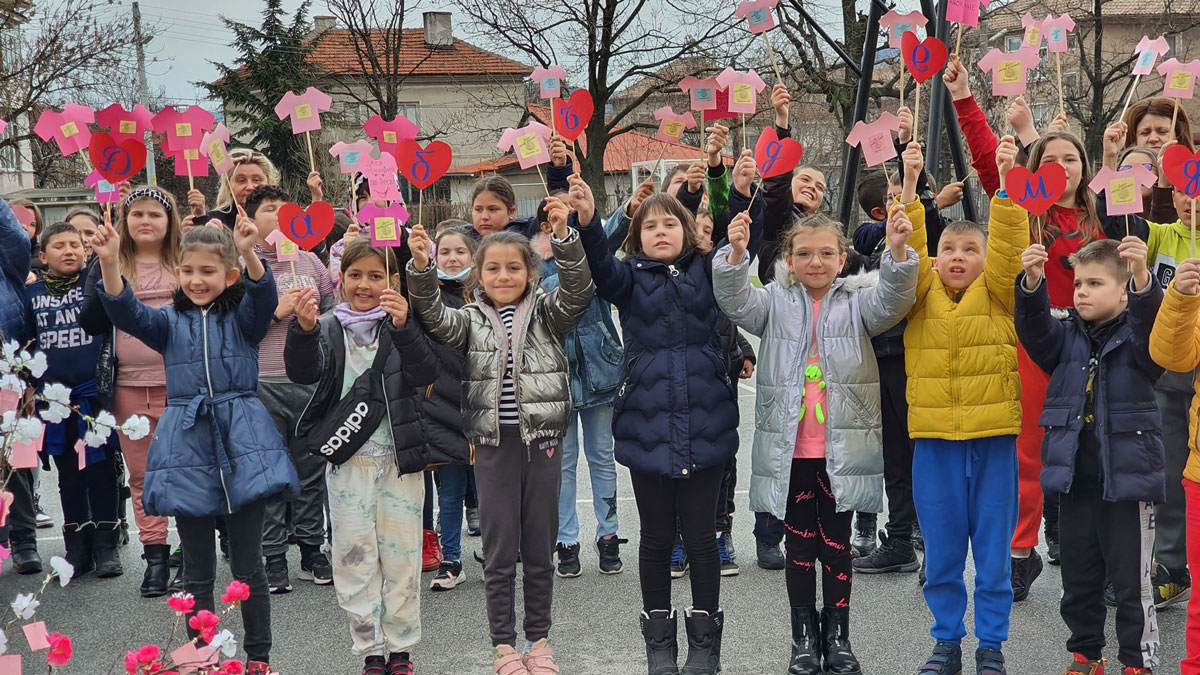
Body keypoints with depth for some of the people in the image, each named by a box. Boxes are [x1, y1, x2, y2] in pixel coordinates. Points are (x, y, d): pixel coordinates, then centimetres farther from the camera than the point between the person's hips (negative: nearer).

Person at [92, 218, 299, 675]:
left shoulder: (242, 319, 4)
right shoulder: (170, 323, 8)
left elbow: (264, 297, -16)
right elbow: (126, 312, -8)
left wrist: (249, 254, -36)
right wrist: (109, 262, -26)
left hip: (241, 445, -2)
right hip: (187, 445, 2)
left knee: (248, 566, 5)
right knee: (197, 573, 8)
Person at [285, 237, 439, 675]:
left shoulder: (403, 326, 0)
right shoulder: (331, 330, 3)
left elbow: (426, 372, -17)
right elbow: (304, 372, -13)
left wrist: (403, 326, -33)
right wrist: (303, 329, -32)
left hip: (399, 457, -1)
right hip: (348, 460, 1)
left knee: (401, 555, 5)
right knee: (354, 556, 4)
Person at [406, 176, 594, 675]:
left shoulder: (546, 313, 4)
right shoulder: (471, 320, 5)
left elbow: (577, 291, -13)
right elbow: (433, 317, -11)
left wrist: (564, 236, -29)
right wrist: (421, 269, -30)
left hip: (542, 441, 0)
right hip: (494, 444, 0)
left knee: (540, 547, 9)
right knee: (499, 549, 5)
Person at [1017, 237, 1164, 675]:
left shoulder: (1136, 335, -4)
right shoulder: (1066, 336, 7)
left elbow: (1154, 326, -24)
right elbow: (1034, 330, -10)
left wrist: (1142, 278, -42)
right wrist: (1032, 282, -28)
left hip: (1127, 477, -4)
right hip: (1075, 478, 4)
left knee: (1131, 580, 3)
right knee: (1078, 577, 14)